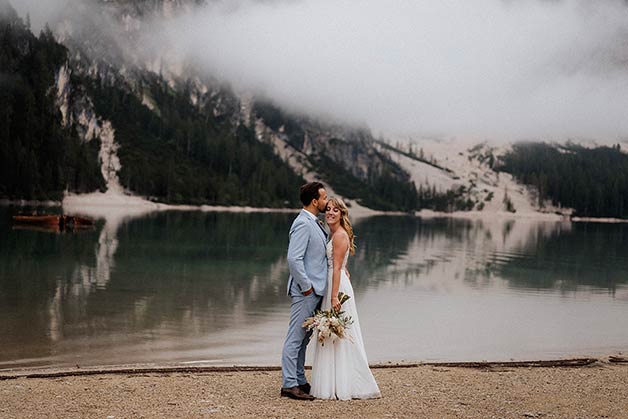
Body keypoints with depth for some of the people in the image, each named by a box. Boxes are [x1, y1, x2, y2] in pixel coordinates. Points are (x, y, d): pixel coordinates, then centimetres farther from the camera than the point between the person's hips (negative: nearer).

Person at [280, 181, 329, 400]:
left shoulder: (314, 223, 15)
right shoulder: (303, 224, -16)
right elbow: (294, 259, -23)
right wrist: (306, 286, -18)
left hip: (314, 291, 10)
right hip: (305, 291, -10)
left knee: (303, 338, 14)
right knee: (295, 337, -6)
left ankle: (299, 380, 22)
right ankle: (289, 384, -2)